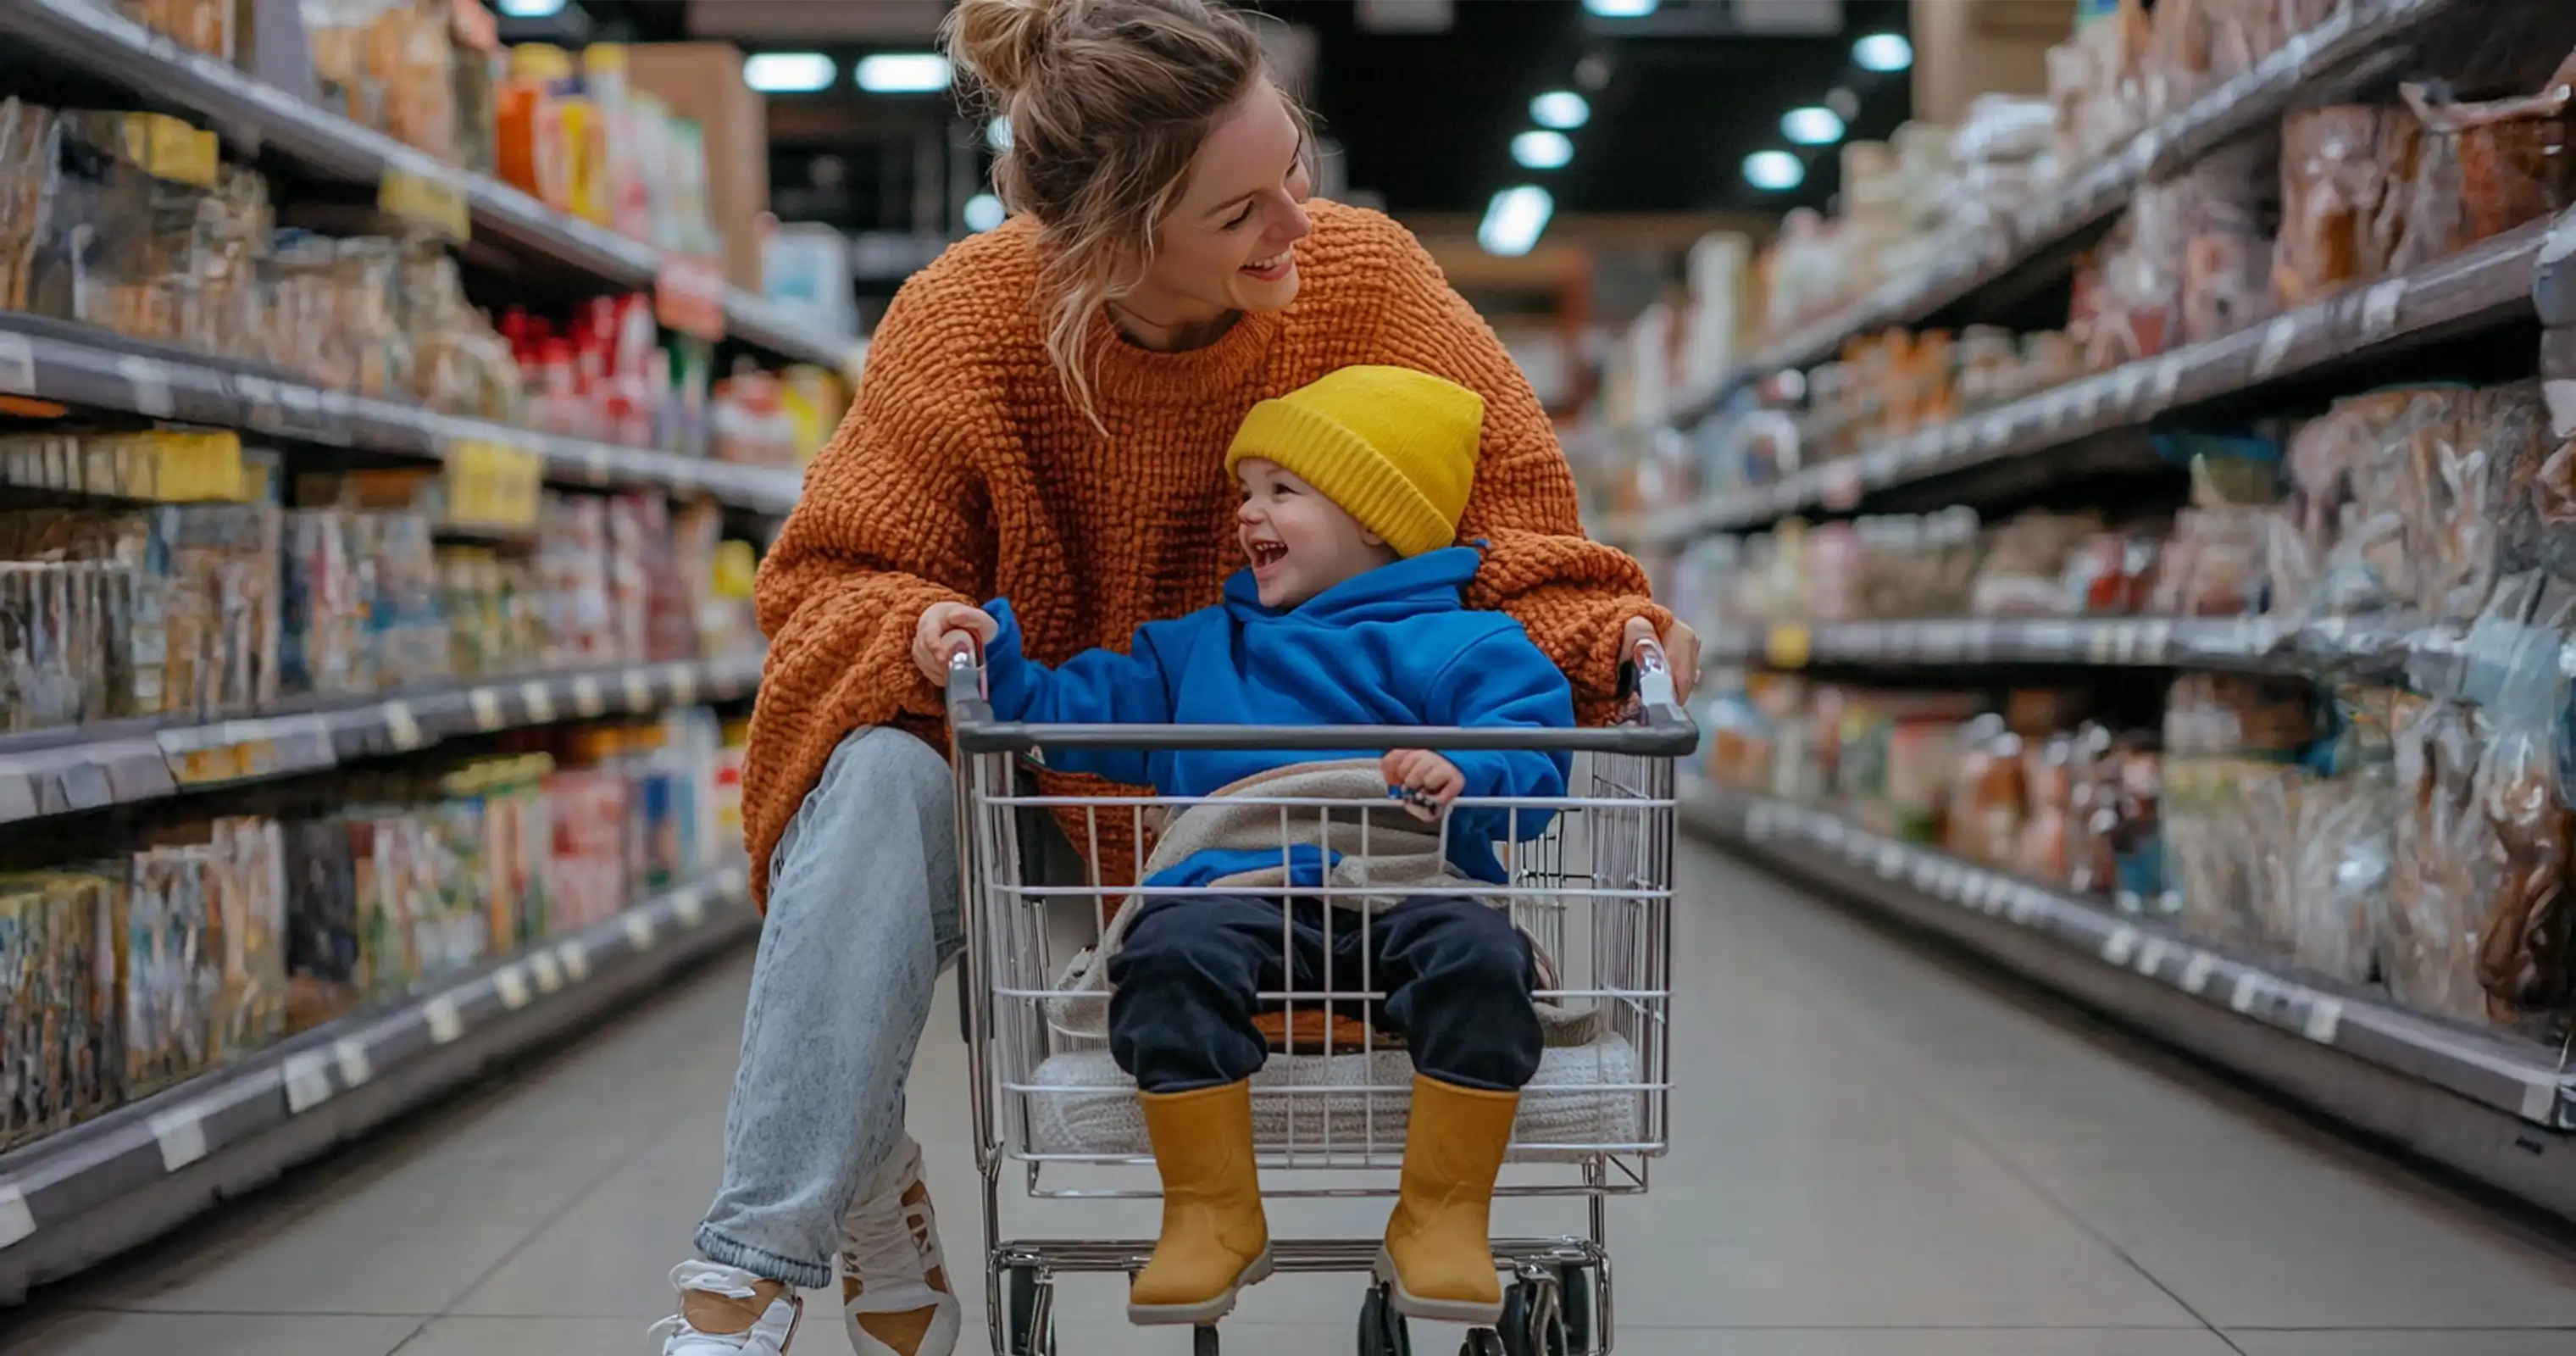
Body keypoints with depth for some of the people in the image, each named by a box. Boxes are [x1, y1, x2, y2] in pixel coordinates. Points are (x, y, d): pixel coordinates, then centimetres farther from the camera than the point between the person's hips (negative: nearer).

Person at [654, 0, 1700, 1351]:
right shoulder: (965, 320, -16)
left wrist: (1597, 624, -29)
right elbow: (836, 573, -9)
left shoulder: (1364, 275, -14)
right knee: (881, 788, -33)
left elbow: (1500, 510, -8)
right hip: (1038, 775, -1)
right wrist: (918, 635, -32)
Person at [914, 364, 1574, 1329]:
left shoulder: (1451, 644, 16)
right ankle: (1212, 1216, -23)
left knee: (1477, 958, -34)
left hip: (1407, 885, -2)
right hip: (1238, 890, 2)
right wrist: (991, 653, 17)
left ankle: (1443, 1221, -22)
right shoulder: (1198, 649, 34)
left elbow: (1534, 758, 4)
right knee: (1173, 952, -32)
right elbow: (1079, 708, 32)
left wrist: (1466, 778, -17)